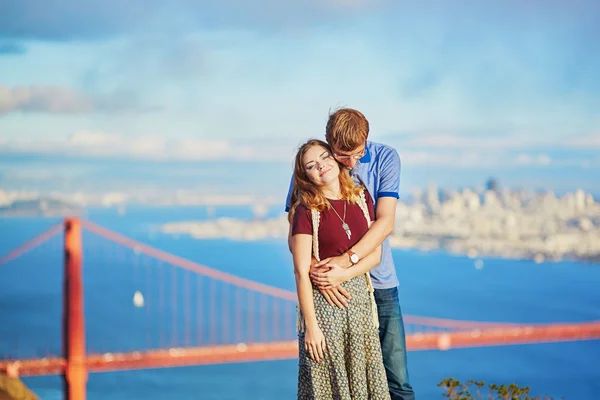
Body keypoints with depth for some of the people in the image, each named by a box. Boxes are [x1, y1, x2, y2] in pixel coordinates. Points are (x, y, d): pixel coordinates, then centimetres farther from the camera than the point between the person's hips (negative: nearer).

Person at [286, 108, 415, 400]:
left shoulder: (385, 158, -4)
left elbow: (385, 222, -12)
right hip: (332, 287, 0)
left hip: (379, 281, 0)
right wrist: (315, 272, -24)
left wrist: (347, 260, -25)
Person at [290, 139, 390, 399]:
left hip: (360, 297, 5)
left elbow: (375, 254, 6)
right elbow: (301, 273, -12)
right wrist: (311, 326, -17)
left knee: (366, 378, 7)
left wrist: (345, 273, -12)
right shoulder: (306, 211, -9)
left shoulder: (361, 198, 6)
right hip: (323, 300, -4)